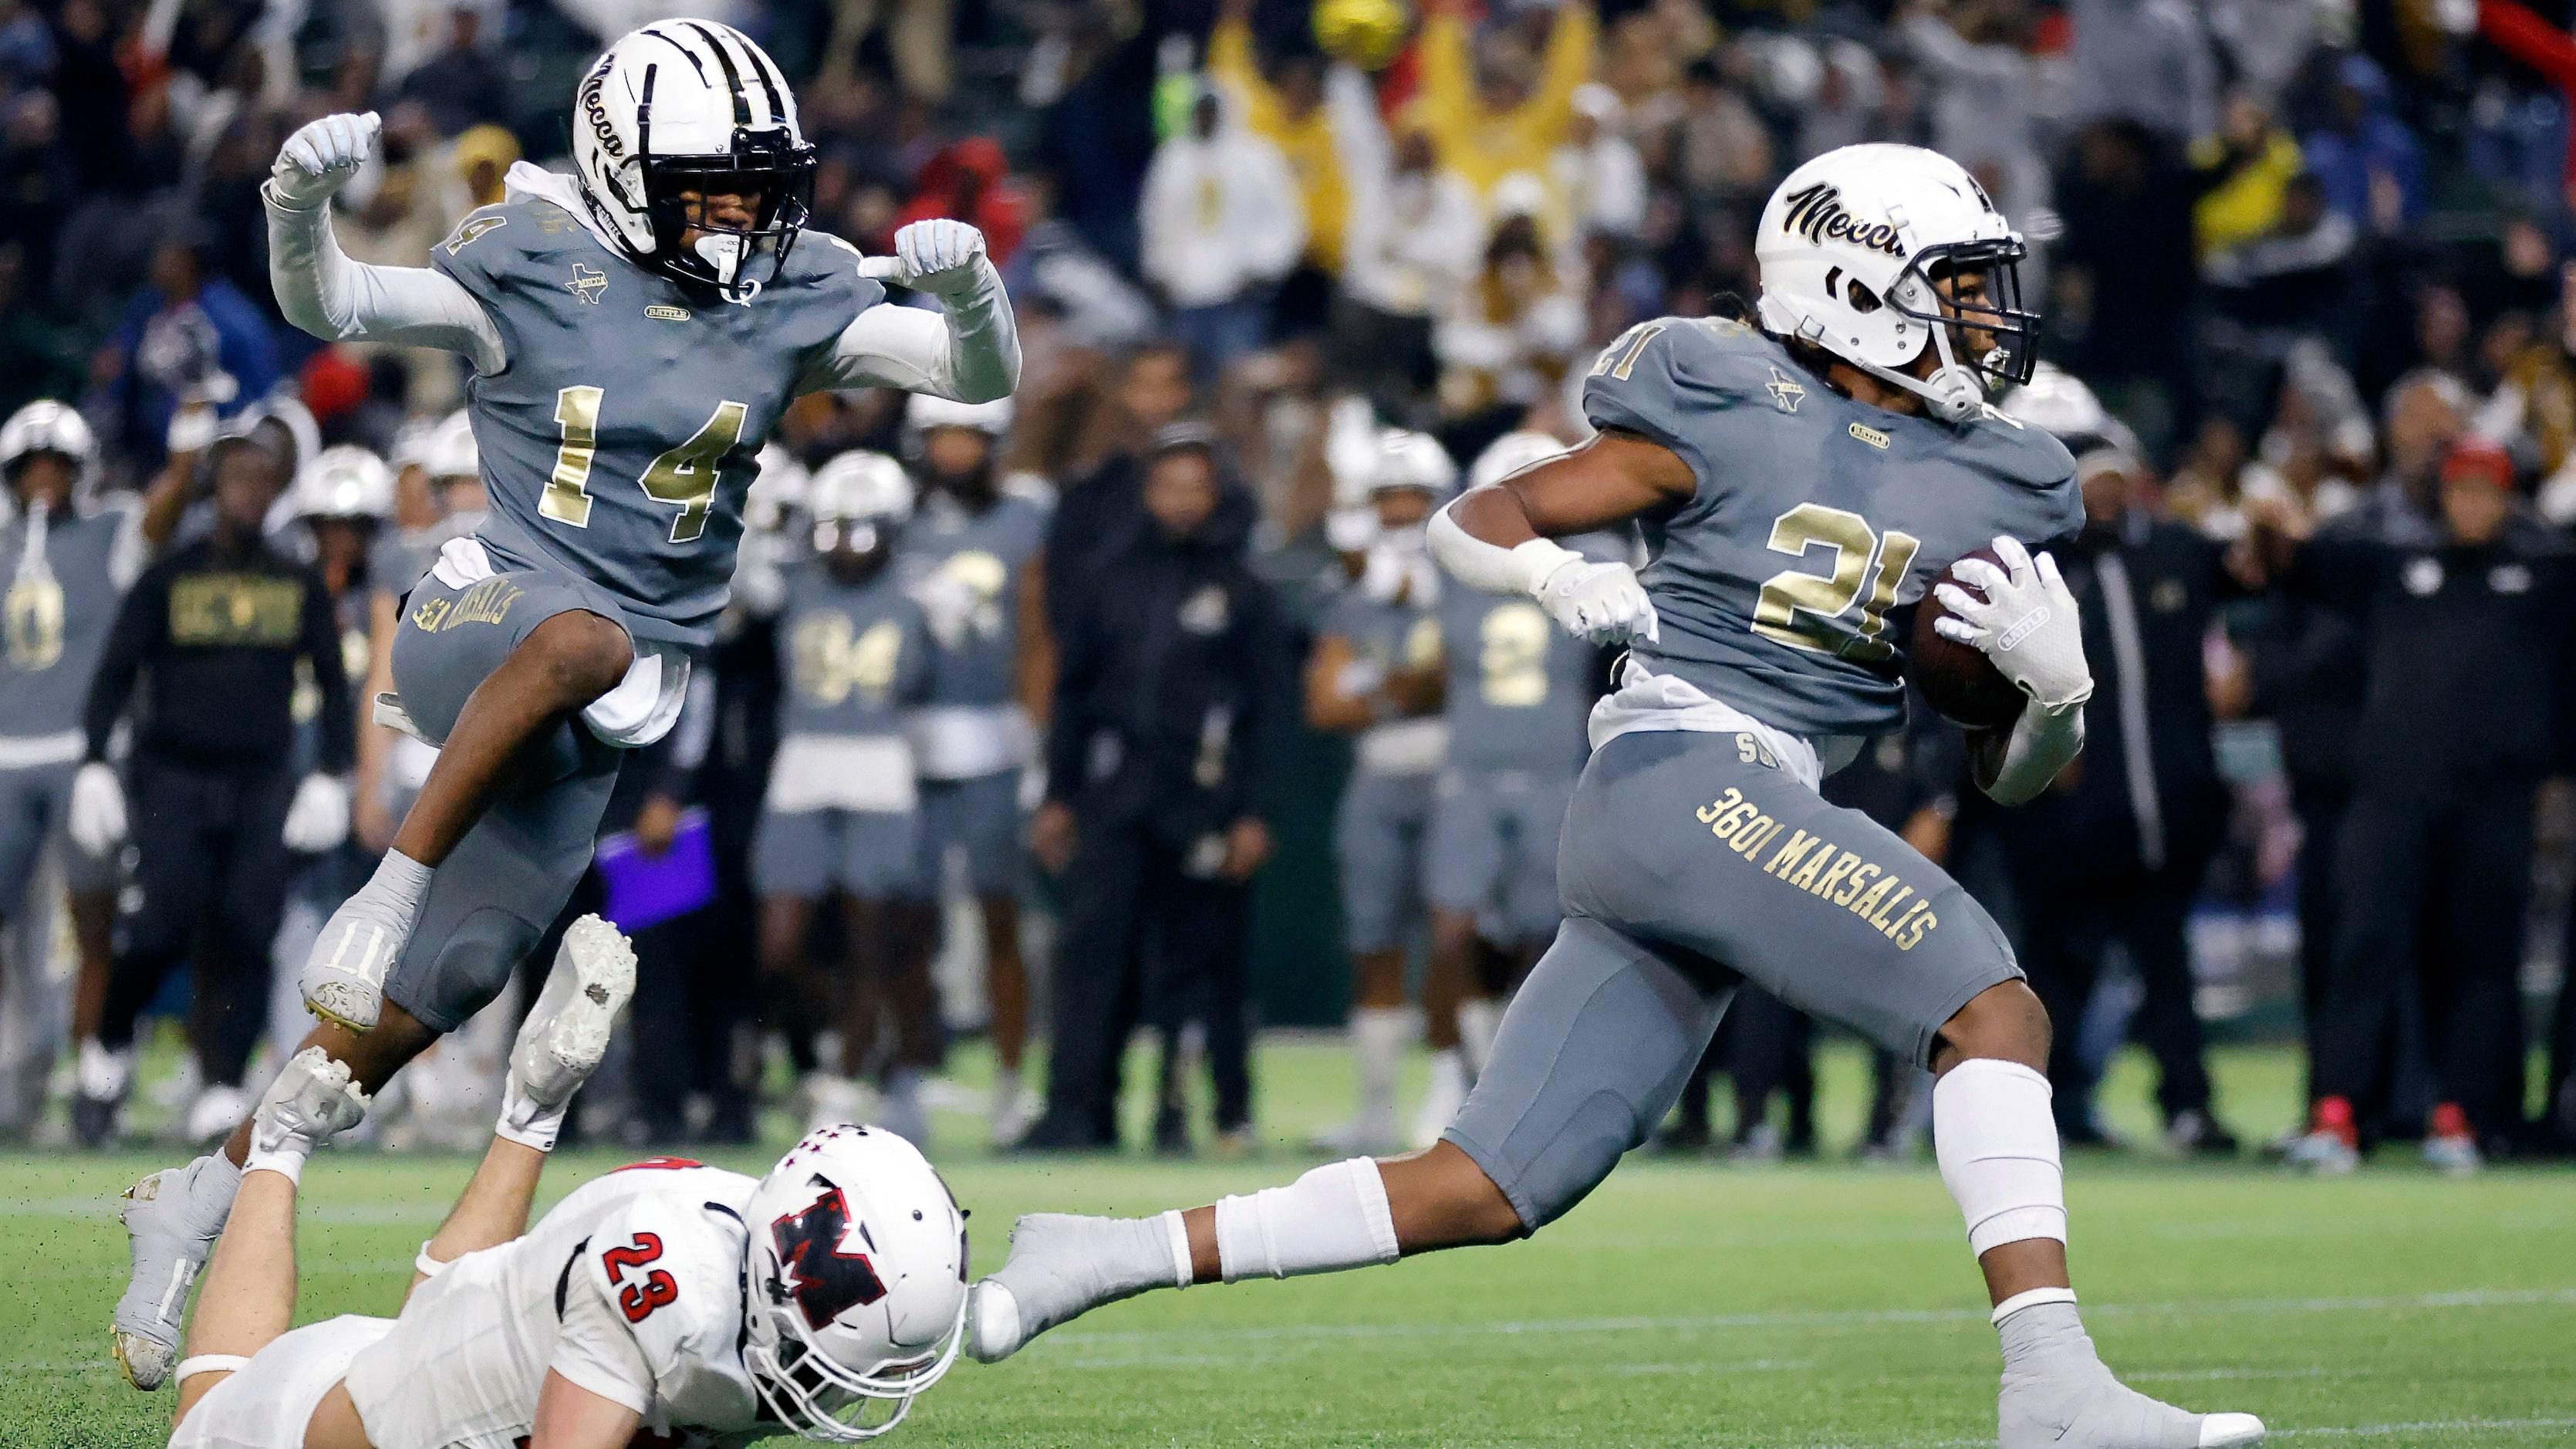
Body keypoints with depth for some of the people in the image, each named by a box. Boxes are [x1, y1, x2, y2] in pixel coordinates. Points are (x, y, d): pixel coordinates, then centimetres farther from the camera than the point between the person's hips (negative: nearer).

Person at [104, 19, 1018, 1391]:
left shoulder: (796, 300, 3)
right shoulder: (534, 270, -7)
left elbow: (982, 378, 1)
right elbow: (330, 306, -14)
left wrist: (968, 288, -21)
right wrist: (299, 204, -35)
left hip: (596, 715, 4)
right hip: (478, 630, -4)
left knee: (409, 1016, 3)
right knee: (584, 636, -42)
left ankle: (197, 1202, 19)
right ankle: (389, 890, -32)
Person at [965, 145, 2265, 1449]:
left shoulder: (1984, 488, 16)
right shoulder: (1731, 415, 0)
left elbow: (2011, 774, 19)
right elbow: (1470, 523, 6)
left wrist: (2053, 680, -3)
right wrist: (1558, 577, -16)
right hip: (1681, 783, -7)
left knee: (1482, 1196, 4)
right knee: (1992, 1010, -20)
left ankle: (1104, 1258, 11)